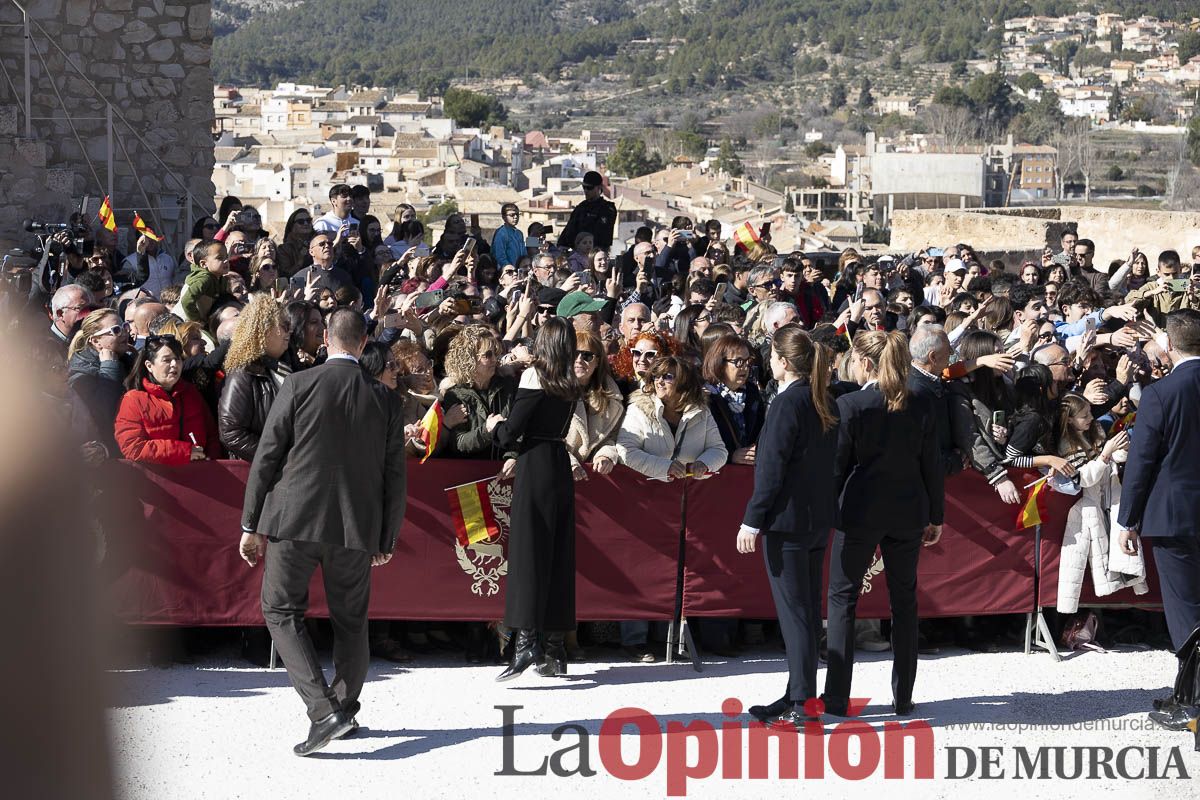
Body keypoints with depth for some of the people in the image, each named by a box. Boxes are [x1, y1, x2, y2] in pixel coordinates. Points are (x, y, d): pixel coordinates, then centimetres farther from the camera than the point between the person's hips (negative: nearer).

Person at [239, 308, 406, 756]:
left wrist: (252, 525, 4)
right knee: (350, 620, 17)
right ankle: (345, 707, 28)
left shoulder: (299, 385, -4)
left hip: (296, 518, -3)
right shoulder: (384, 398, 3)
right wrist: (387, 539, 16)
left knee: (281, 612, 3)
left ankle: (323, 709, -12)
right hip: (357, 528, 3)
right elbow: (394, 475, 7)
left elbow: (267, 456, -3)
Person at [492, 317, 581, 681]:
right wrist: (507, 428, 18)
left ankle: (526, 641, -19)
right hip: (561, 464, 6)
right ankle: (555, 649, 12)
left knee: (528, 551, -8)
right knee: (559, 554, 8)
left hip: (535, 466, -6)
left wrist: (496, 426, 10)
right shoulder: (571, 384, 8)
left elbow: (511, 434, -10)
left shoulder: (534, 376, -9)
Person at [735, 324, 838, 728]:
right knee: (808, 608, 13)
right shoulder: (825, 403, 11)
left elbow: (772, 467, -17)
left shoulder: (787, 402, -15)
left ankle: (800, 705, -8)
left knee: (793, 611, -7)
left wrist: (752, 520, -14)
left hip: (787, 518, -9)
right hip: (820, 518, 9)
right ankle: (799, 696, 20)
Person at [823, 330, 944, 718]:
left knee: (842, 598, 5)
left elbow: (837, 464, -8)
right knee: (904, 599, 12)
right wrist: (936, 517, 14)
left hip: (860, 512, -4)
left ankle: (837, 697, 2)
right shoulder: (919, 407, 0)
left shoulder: (850, 405, -11)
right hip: (907, 513, 4)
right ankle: (903, 697, 13)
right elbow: (932, 466, 4)